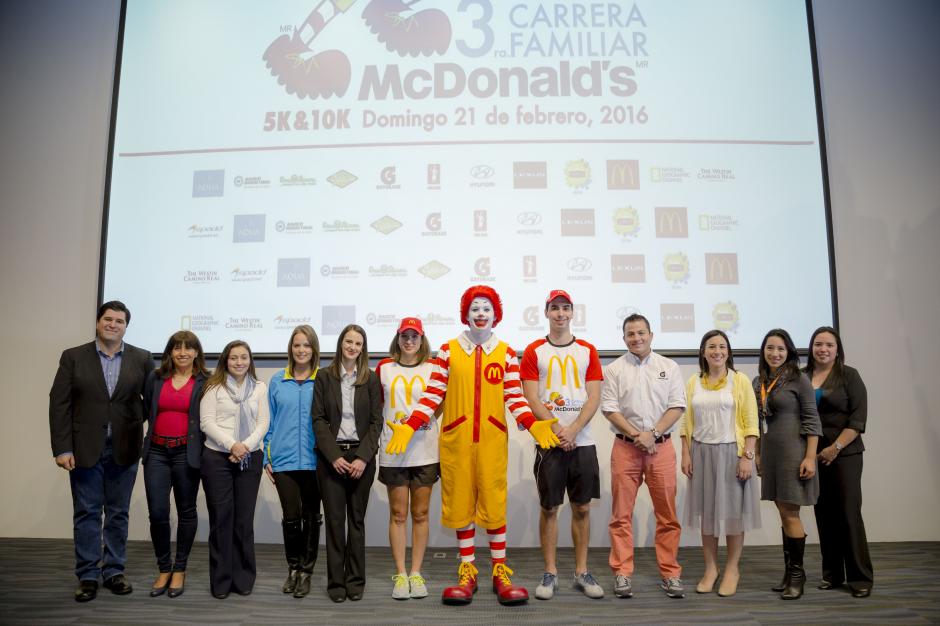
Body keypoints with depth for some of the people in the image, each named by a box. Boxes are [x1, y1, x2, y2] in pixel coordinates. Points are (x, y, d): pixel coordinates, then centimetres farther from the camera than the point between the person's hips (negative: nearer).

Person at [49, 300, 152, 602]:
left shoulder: (142, 359, 2)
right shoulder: (73, 357, 0)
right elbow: (59, 404, -4)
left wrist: (136, 420, 0)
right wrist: (62, 448, -9)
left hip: (124, 449, 1)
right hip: (84, 448, -1)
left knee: (118, 513, 10)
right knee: (86, 513, 6)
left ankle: (114, 571, 22)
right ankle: (88, 576, 16)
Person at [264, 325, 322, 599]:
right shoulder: (277, 381, 6)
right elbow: (270, 421, 10)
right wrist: (267, 458, 6)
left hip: (313, 460, -1)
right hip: (284, 459, 1)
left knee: (311, 516, 7)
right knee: (291, 516, 0)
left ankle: (306, 572, 21)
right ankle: (293, 568, 22)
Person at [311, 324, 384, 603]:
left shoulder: (371, 379, 4)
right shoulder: (324, 377, 3)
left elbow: (376, 421, 1)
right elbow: (318, 419, -1)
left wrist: (363, 457, -10)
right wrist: (334, 456, -10)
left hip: (361, 456, 1)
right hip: (331, 457, 0)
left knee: (357, 519, 6)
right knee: (334, 519, 2)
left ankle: (356, 580, 15)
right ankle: (335, 581, 11)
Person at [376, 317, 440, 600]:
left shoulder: (433, 367, 4)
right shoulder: (384, 368, 6)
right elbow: (376, 406, 12)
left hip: (425, 451, 0)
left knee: (420, 514, 7)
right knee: (398, 514, 5)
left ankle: (416, 573, 17)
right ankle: (400, 574, 14)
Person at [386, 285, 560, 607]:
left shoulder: (506, 353, 6)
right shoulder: (448, 350, 3)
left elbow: (514, 398, 3)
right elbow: (432, 396, 0)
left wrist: (532, 424, -14)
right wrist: (408, 427, -11)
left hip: (492, 440, 0)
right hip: (456, 439, 0)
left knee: (494, 504, 1)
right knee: (460, 504, 7)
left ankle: (500, 572, 15)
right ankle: (467, 572, 19)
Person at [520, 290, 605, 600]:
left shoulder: (588, 351, 8)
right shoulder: (534, 351, 3)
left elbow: (594, 397, 1)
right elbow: (531, 400, -3)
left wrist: (573, 430, -11)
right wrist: (558, 432, -12)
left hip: (582, 442, 2)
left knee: (582, 507, 8)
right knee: (549, 508, 4)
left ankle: (582, 572, 19)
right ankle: (550, 574, 14)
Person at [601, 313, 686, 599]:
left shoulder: (669, 367, 7)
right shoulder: (614, 369, 4)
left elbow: (677, 406, 1)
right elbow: (610, 408, -2)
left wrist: (653, 433, -11)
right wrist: (637, 435, -12)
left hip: (661, 446, 1)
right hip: (625, 447, -1)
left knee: (667, 514, 5)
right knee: (622, 514, 2)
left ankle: (670, 574, 16)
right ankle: (622, 574, 10)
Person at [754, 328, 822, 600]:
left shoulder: (799, 379, -7)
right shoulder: (758, 382, 10)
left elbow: (812, 420, -10)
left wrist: (810, 457, -16)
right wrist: (757, 454, 14)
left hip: (793, 452, -6)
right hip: (770, 452, 6)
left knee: (790, 514, -4)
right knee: (783, 513, 12)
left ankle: (797, 573, 9)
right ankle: (789, 572, 20)